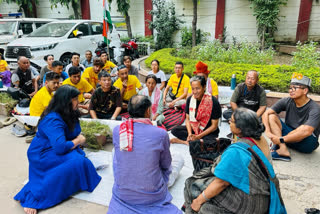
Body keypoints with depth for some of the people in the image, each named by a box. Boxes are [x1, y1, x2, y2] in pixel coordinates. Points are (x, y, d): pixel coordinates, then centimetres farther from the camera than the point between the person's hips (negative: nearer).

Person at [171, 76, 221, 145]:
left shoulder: (213, 102, -19)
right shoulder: (190, 99, -5)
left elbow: (214, 126, -14)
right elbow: (188, 119, 3)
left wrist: (198, 136, -21)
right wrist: (190, 134, -15)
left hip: (209, 132, -4)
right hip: (194, 129, 4)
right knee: (175, 130, -17)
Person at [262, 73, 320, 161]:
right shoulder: (287, 101, -7)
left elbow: (306, 131, -36)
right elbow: (266, 113, -13)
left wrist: (281, 139, -35)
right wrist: (268, 131, -30)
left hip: (307, 143, -5)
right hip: (289, 136, 5)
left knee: (304, 128, -37)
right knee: (271, 116, -15)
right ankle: (283, 150, -30)